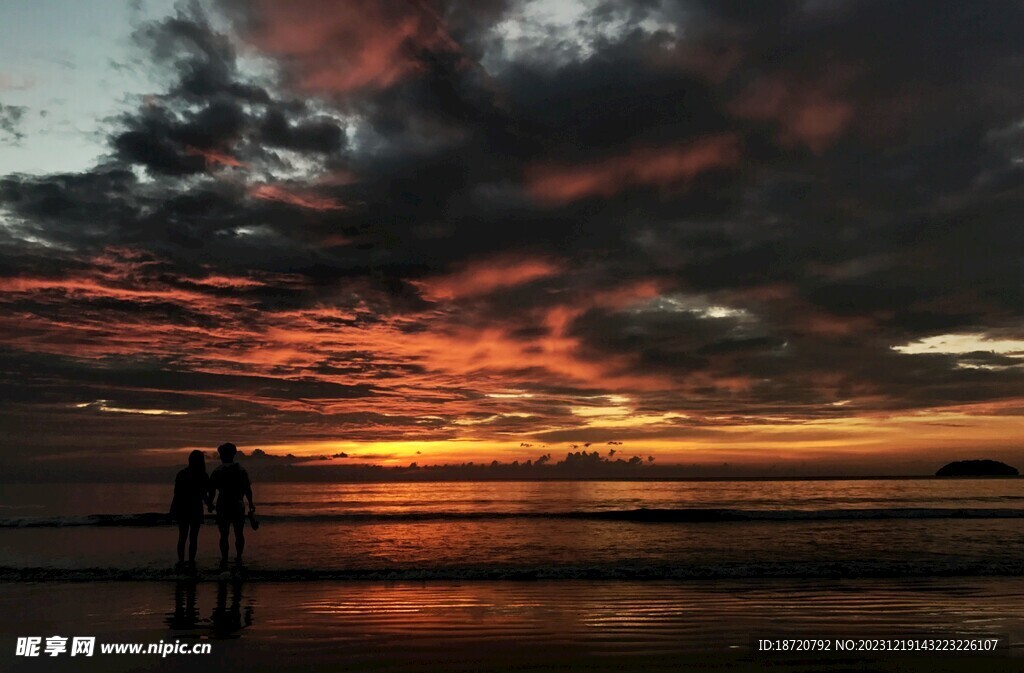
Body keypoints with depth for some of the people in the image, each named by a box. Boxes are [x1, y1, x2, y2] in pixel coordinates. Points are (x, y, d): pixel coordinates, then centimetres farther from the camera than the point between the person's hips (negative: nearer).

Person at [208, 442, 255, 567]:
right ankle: (238, 557, 12)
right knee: (239, 534, 11)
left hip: (223, 506, -2)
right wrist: (250, 504, 15)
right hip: (238, 505, 2)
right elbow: (247, 489, 5)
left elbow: (212, 489, -2)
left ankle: (224, 559, -1)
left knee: (224, 534, 2)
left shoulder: (217, 470, -2)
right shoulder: (241, 470, 4)